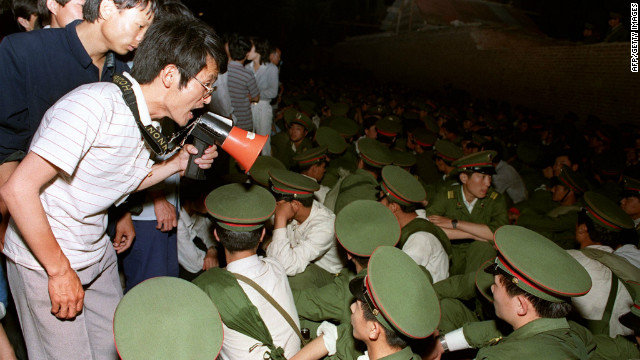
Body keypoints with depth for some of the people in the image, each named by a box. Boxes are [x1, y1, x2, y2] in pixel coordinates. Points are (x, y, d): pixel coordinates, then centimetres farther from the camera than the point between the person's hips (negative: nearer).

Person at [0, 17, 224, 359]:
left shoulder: (143, 119, 0)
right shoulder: (95, 104, -27)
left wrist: (176, 164, -3)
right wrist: (60, 270, -21)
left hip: (97, 253, 8)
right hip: (44, 262, -7)